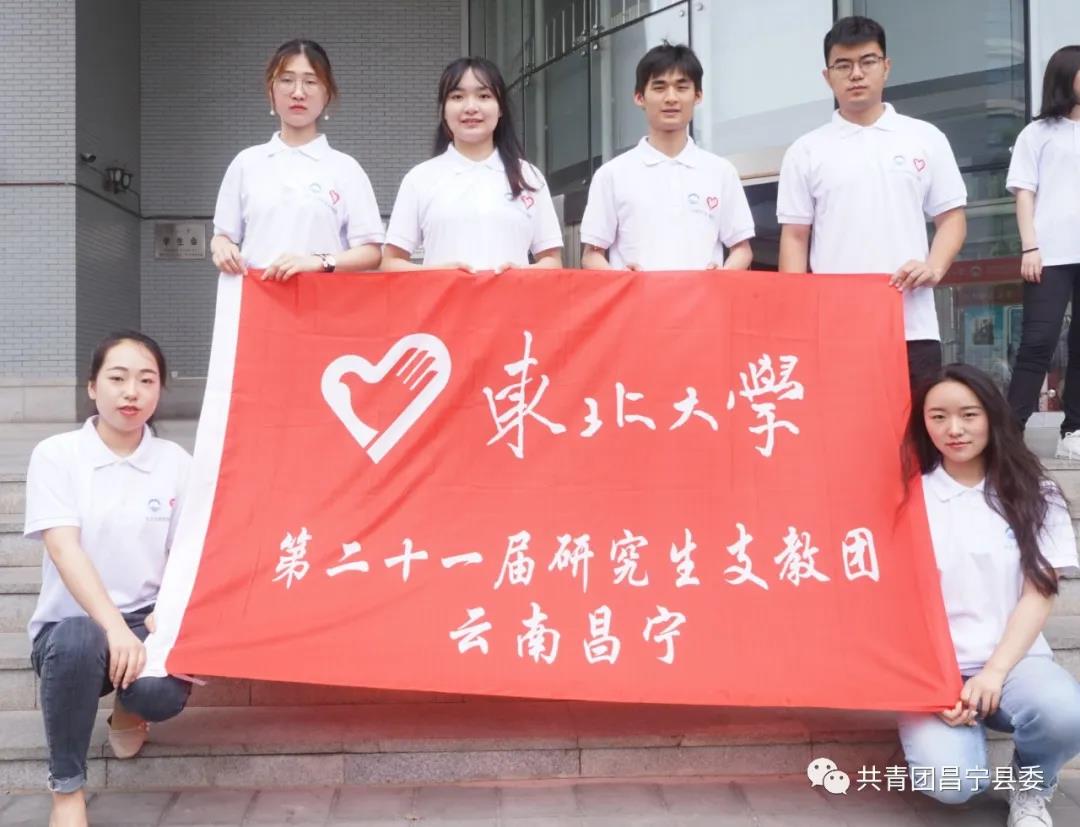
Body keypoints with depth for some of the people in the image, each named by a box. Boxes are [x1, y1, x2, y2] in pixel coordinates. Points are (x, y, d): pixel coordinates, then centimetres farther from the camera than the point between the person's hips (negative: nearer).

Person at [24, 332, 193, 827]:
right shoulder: (56, 455, -4)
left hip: (144, 621, 2)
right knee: (78, 641, -38)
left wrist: (160, 623, -17)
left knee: (165, 693, -32)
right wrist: (114, 627, -28)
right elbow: (64, 549, -15)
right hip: (70, 623, -1)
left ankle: (127, 710, 10)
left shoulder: (175, 462, 3)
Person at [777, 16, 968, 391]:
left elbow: (951, 217, 11)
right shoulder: (805, 151, 8)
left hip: (912, 326, 1)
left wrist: (934, 266, -9)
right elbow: (794, 237, 7)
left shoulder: (926, 139, 9)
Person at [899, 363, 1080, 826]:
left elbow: (1039, 595, 0)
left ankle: (1031, 789, 2)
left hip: (1012, 660, 1)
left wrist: (995, 671, -14)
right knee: (950, 782, -28)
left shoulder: (1034, 496, 5)